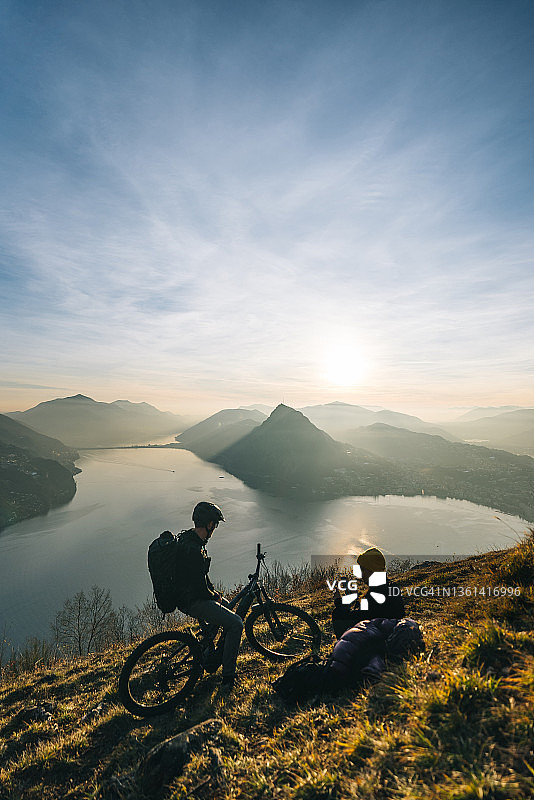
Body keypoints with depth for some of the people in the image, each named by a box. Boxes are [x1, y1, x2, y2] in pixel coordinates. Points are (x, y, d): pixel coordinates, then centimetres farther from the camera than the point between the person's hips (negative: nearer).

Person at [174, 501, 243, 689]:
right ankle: (228, 677, 1)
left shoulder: (186, 537, 2)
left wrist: (215, 593, 10)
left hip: (185, 594, 10)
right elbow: (200, 588, -26)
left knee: (226, 607, 25)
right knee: (236, 624, -10)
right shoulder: (194, 550, -31)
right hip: (193, 602, -10)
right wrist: (215, 596, -6)